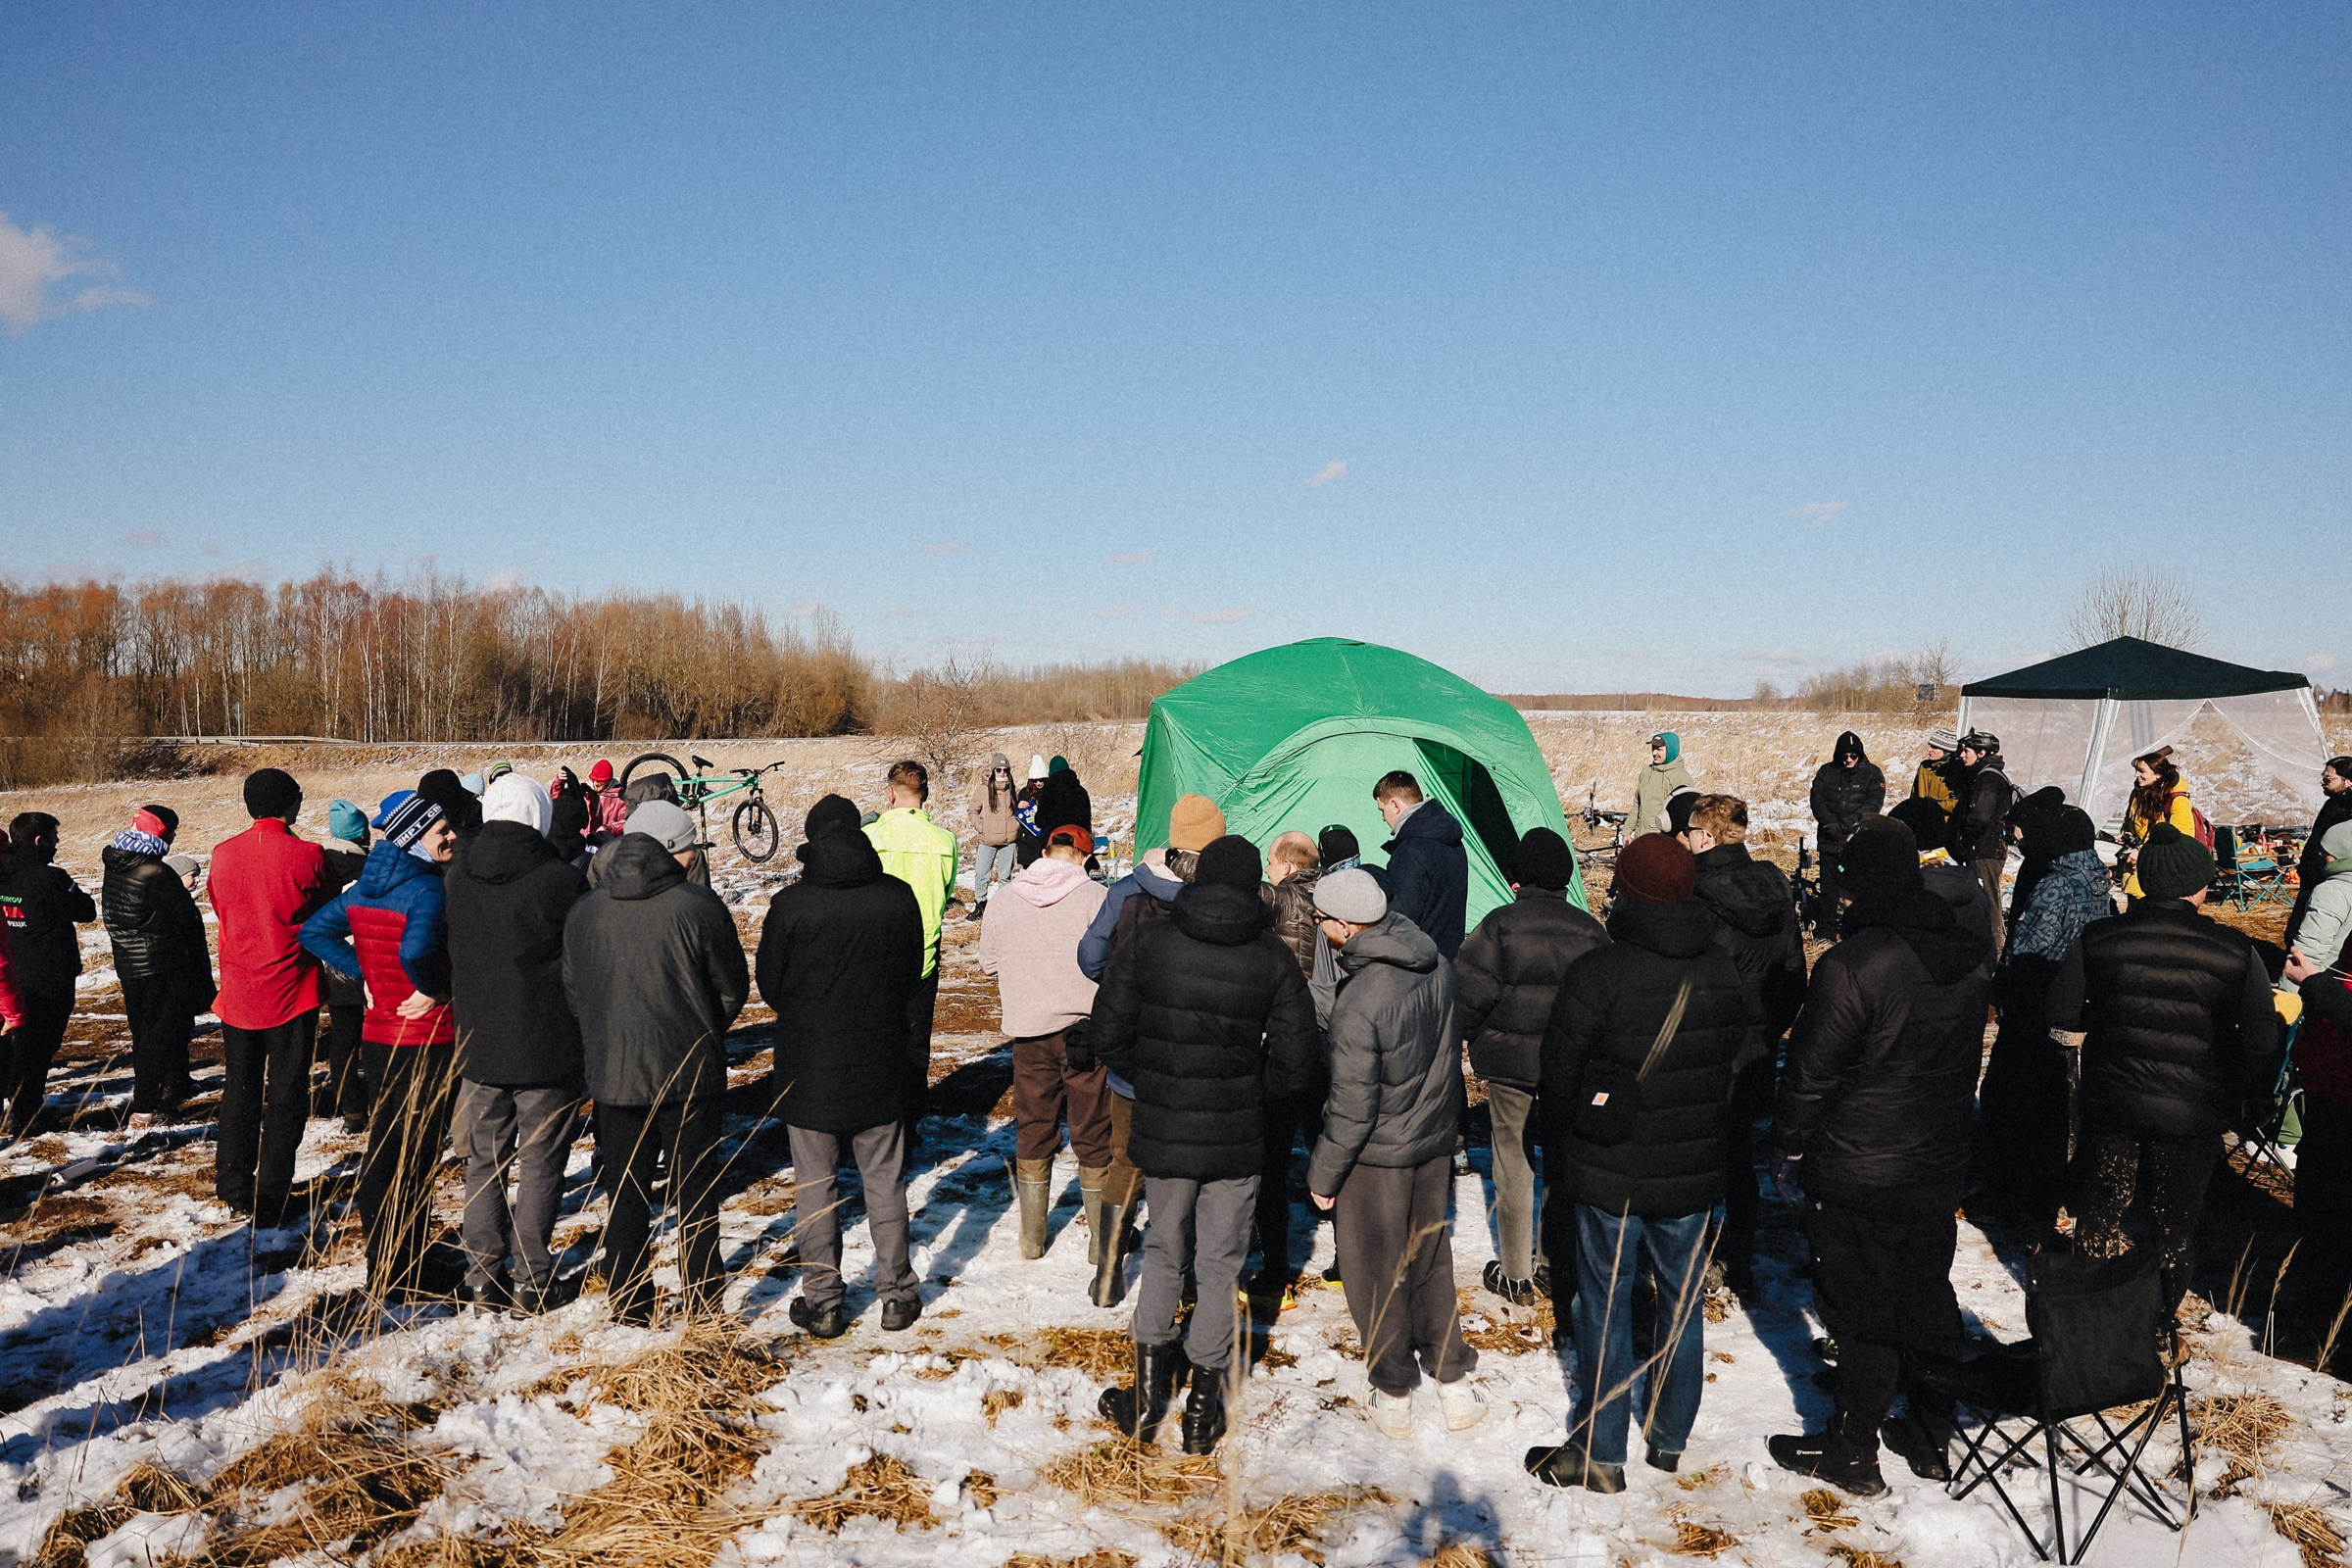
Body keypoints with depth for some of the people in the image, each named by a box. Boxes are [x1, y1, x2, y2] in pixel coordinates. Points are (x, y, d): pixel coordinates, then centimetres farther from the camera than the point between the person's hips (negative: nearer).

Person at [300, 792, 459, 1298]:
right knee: (416, 1159, 3)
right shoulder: (428, 889, -20)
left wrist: (363, 973, 5)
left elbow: (314, 931, 9)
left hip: (378, 1033, 8)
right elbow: (416, 950, -37)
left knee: (382, 1146, 18)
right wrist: (435, 992, -19)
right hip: (428, 1037, -7)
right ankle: (402, 1280, 12)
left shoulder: (364, 886, 5)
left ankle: (381, 1262, 30)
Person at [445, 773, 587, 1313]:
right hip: (548, 1051, -4)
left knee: (485, 1163, 16)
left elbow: (448, 958, 10)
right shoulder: (560, 879, -16)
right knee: (540, 1165, 7)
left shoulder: (457, 876, -1)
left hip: (479, 1047, 4)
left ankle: (483, 1277, 21)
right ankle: (530, 1282, 11)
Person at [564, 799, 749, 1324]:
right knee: (695, 1192, 11)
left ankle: (629, 1308, 20)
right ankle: (702, 1301, 19)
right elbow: (733, 988, -6)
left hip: (612, 1075, 3)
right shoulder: (698, 906, -14)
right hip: (689, 1074, -3)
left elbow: (571, 991, 8)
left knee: (625, 1195, 14)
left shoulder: (584, 910, -1)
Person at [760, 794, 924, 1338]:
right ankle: (896, 1294, 20)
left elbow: (769, 985, -2)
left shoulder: (790, 904, -12)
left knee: (814, 1185, 10)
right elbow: (913, 974, 4)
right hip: (880, 1063, 2)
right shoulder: (898, 896, -6)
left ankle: (822, 1301, 16)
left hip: (808, 1066, -2)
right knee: (884, 1180, 13)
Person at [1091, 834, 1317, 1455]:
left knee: (1164, 1253, 20)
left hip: (1161, 1132, 1)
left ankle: (1148, 1394, 22)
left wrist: (1150, 1077, 9)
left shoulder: (1146, 942, -8)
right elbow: (1293, 1065, -7)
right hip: (1237, 1141, -1)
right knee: (1220, 1264, 14)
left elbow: (1107, 1035, -7)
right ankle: (1203, 1406, 21)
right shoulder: (1273, 959, -8)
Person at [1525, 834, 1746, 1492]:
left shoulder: (1596, 974, -18)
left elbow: (1558, 1076, -10)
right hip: (1694, 1175, 5)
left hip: (1609, 1174, -5)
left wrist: (1560, 1159, 6)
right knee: (1684, 1301, 17)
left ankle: (1600, 1453, 15)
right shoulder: (1725, 976, -1)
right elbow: (1734, 1069, 10)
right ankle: (1670, 1437, 32)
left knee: (1606, 1307, 6)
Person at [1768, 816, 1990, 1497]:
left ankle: (1852, 1452, 19)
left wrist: (1791, 1144, -4)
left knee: (1862, 1312, 6)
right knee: (1928, 1295, 20)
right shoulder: (1970, 957, -1)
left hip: (1859, 1173, -7)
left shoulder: (1851, 964, -25)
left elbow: (1810, 1071, -18)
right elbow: (1968, 1055, 11)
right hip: (1942, 1163, 7)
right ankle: (1931, 1437, 34)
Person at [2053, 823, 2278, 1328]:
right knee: (2175, 1227, 18)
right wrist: (2234, 1097, 7)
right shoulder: (2235, 951, -11)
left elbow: (2062, 1012, -4)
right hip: (2192, 1115, -1)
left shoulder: (2098, 938, -9)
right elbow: (2262, 1043, -8)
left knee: (2100, 1214, 19)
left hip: (2110, 1104, 1)